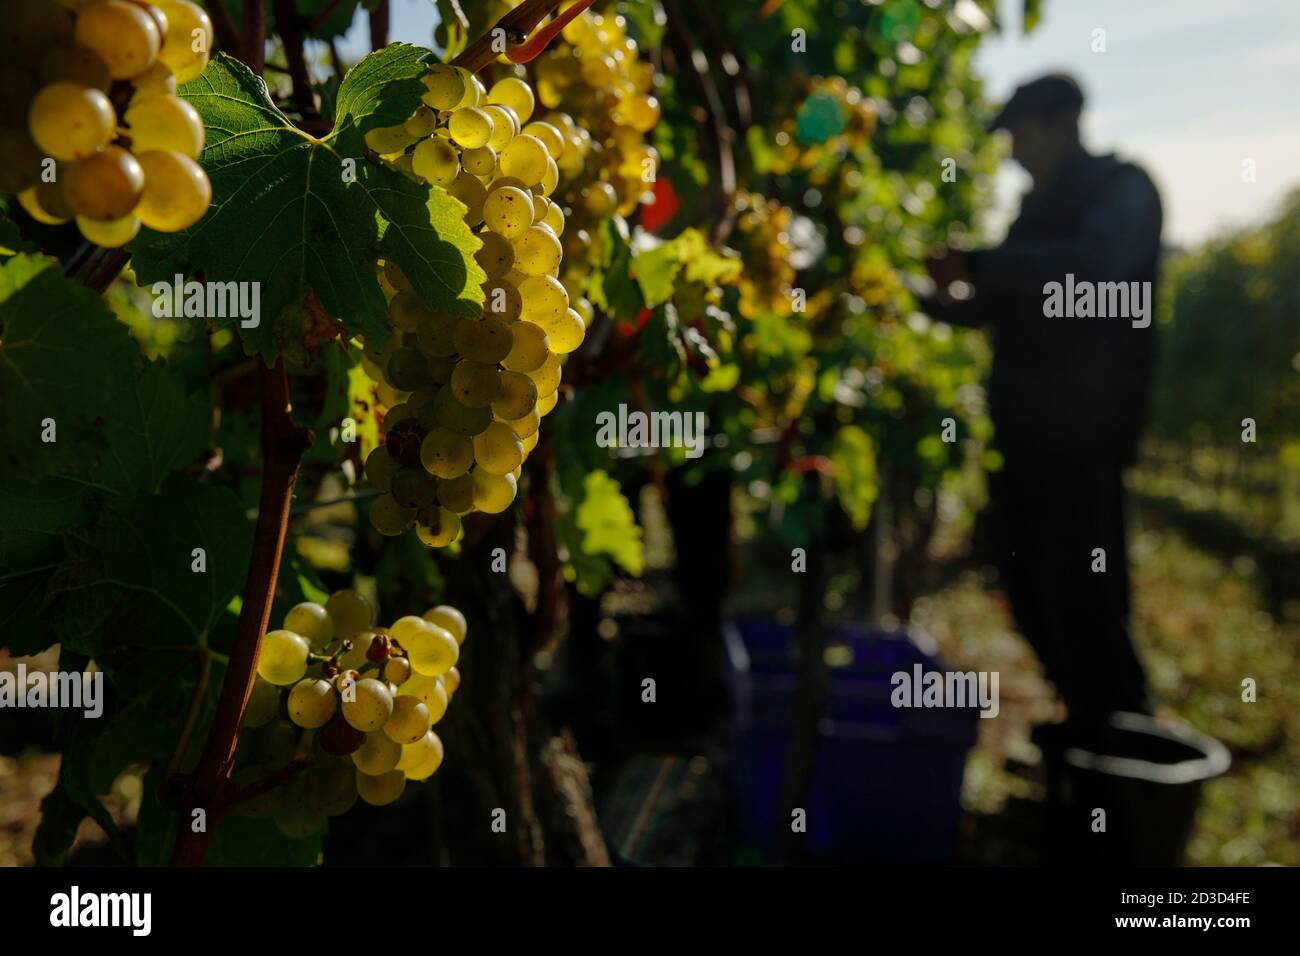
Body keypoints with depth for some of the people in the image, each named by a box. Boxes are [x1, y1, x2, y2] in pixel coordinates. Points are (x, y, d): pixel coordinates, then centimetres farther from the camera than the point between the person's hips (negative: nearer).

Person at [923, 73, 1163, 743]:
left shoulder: (1122, 188, -4)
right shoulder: (1041, 205, 18)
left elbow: (1092, 268, -25)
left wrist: (975, 262, -25)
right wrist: (935, 302, 14)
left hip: (1083, 433, -8)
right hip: (1022, 428, 8)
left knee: (1079, 590, -6)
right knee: (1026, 581, 11)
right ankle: (1088, 717, 25)